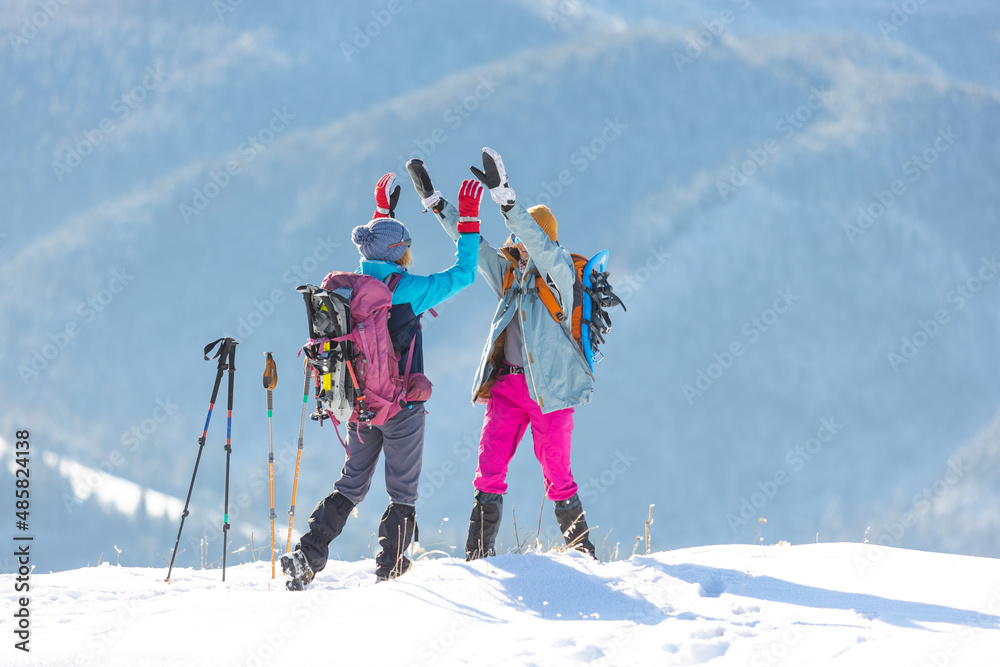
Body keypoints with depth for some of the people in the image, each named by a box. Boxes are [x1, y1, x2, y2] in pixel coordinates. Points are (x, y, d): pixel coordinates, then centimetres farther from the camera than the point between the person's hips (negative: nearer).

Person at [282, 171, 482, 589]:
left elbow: (374, 257, 25)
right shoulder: (410, 290, -15)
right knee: (403, 491, 7)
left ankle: (307, 554, 4)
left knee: (352, 484, 15)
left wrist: (382, 211, 32)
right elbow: (464, 273, -7)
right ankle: (389, 567, 7)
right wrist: (468, 221, 2)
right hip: (401, 405, -6)